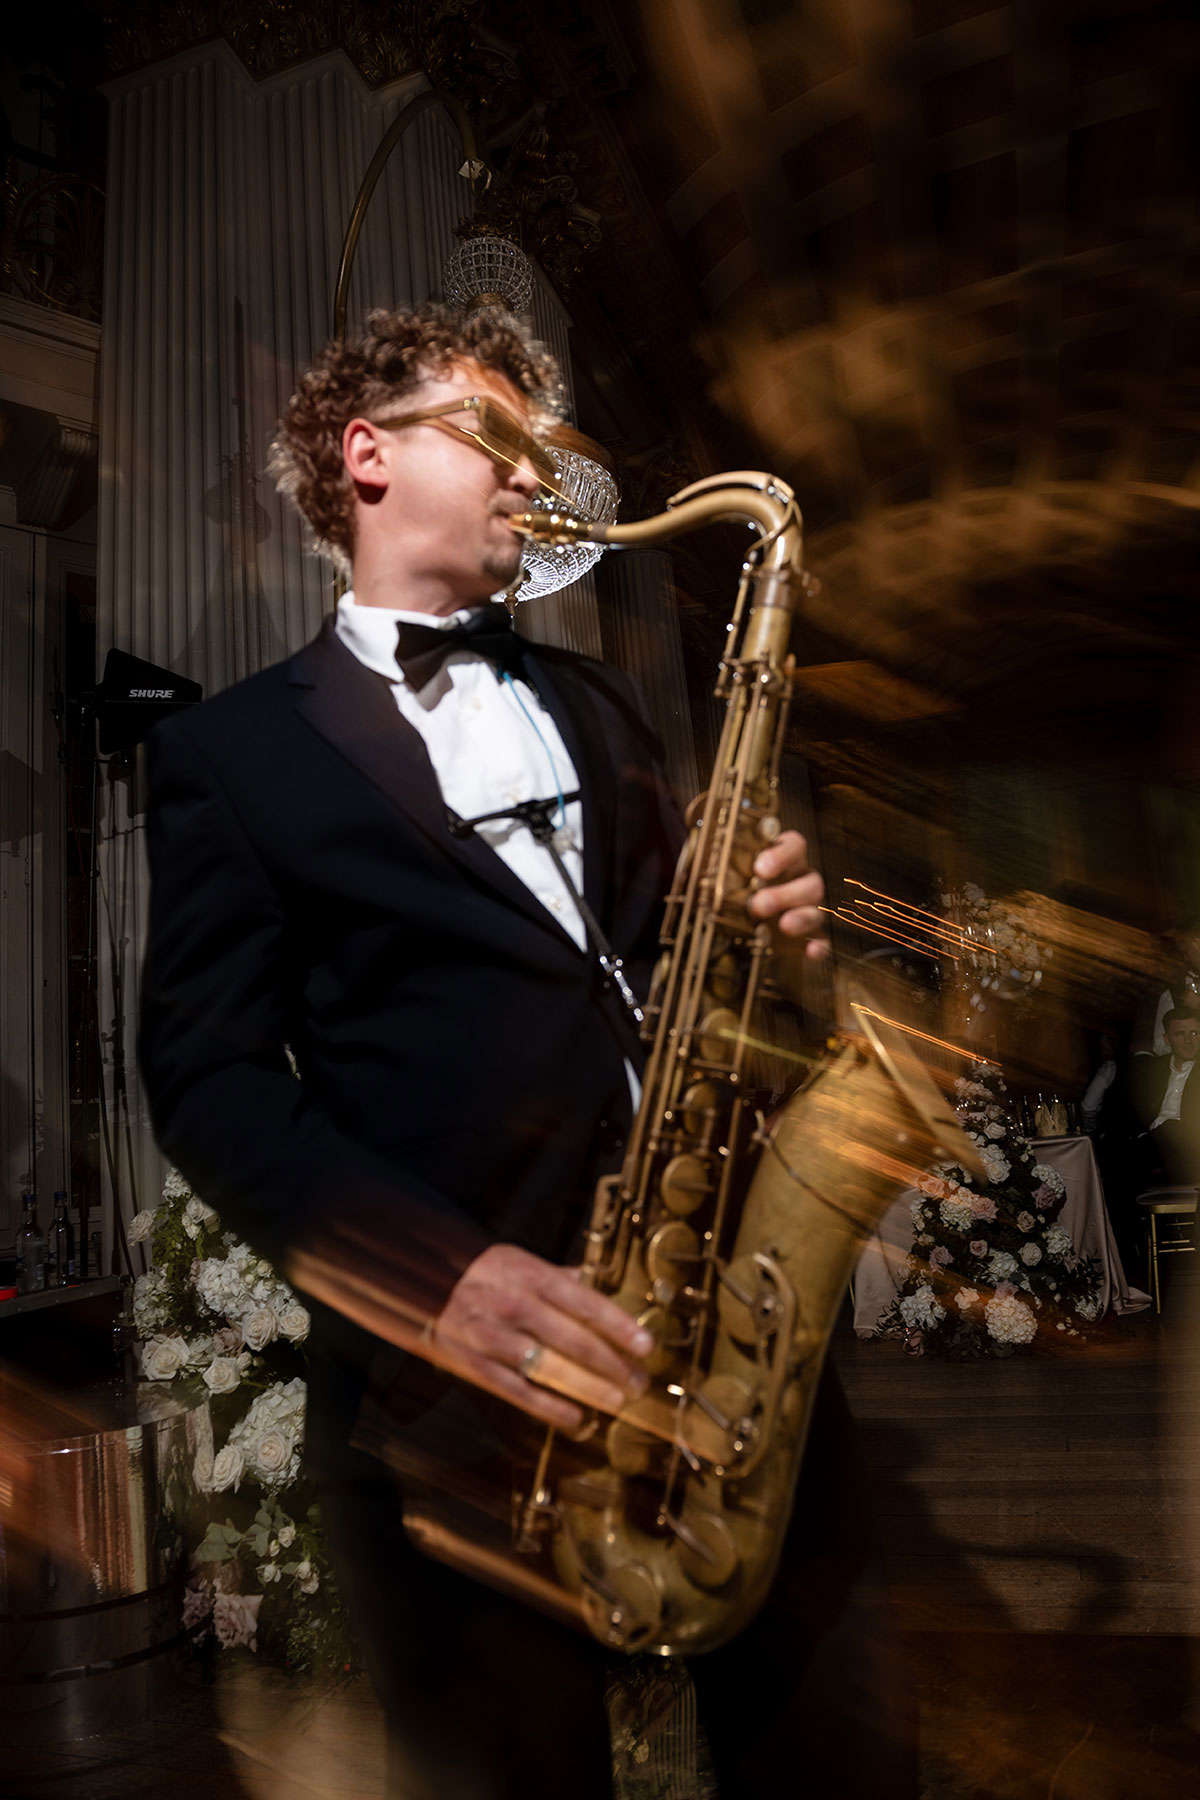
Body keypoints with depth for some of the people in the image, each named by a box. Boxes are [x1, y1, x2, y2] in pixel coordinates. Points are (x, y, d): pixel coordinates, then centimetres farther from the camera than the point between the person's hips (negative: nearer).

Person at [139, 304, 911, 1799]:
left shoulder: (593, 705, 19)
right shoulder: (233, 750, 2)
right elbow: (209, 1079, -5)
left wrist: (766, 928, -3)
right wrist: (437, 1275, -19)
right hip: (452, 1369, -4)